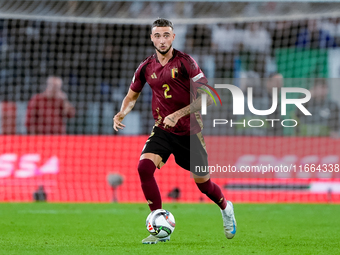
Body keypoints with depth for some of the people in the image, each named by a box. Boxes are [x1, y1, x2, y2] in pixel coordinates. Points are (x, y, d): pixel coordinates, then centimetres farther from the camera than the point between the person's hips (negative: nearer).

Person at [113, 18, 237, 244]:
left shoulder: (185, 62, -13)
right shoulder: (146, 67, 1)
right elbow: (132, 95, 18)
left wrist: (178, 114, -25)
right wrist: (121, 114, -3)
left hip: (189, 131, -3)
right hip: (163, 130, 3)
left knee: (202, 181, 6)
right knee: (144, 167, -22)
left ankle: (226, 208, 43)